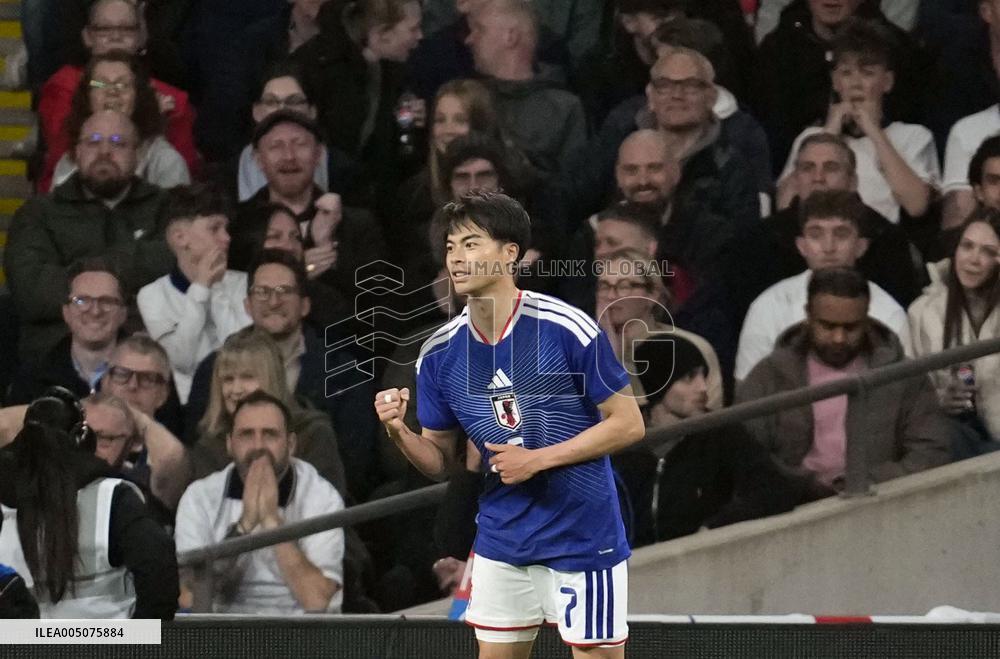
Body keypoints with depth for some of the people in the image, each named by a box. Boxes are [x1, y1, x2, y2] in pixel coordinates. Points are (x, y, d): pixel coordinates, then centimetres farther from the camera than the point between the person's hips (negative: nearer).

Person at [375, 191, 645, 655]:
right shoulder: (439, 355, 0)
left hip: (583, 540, -5)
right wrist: (398, 432, -14)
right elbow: (440, 461, 8)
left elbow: (628, 424, -11)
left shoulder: (568, 329, -15)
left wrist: (536, 460, -18)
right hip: (501, 543, 5)